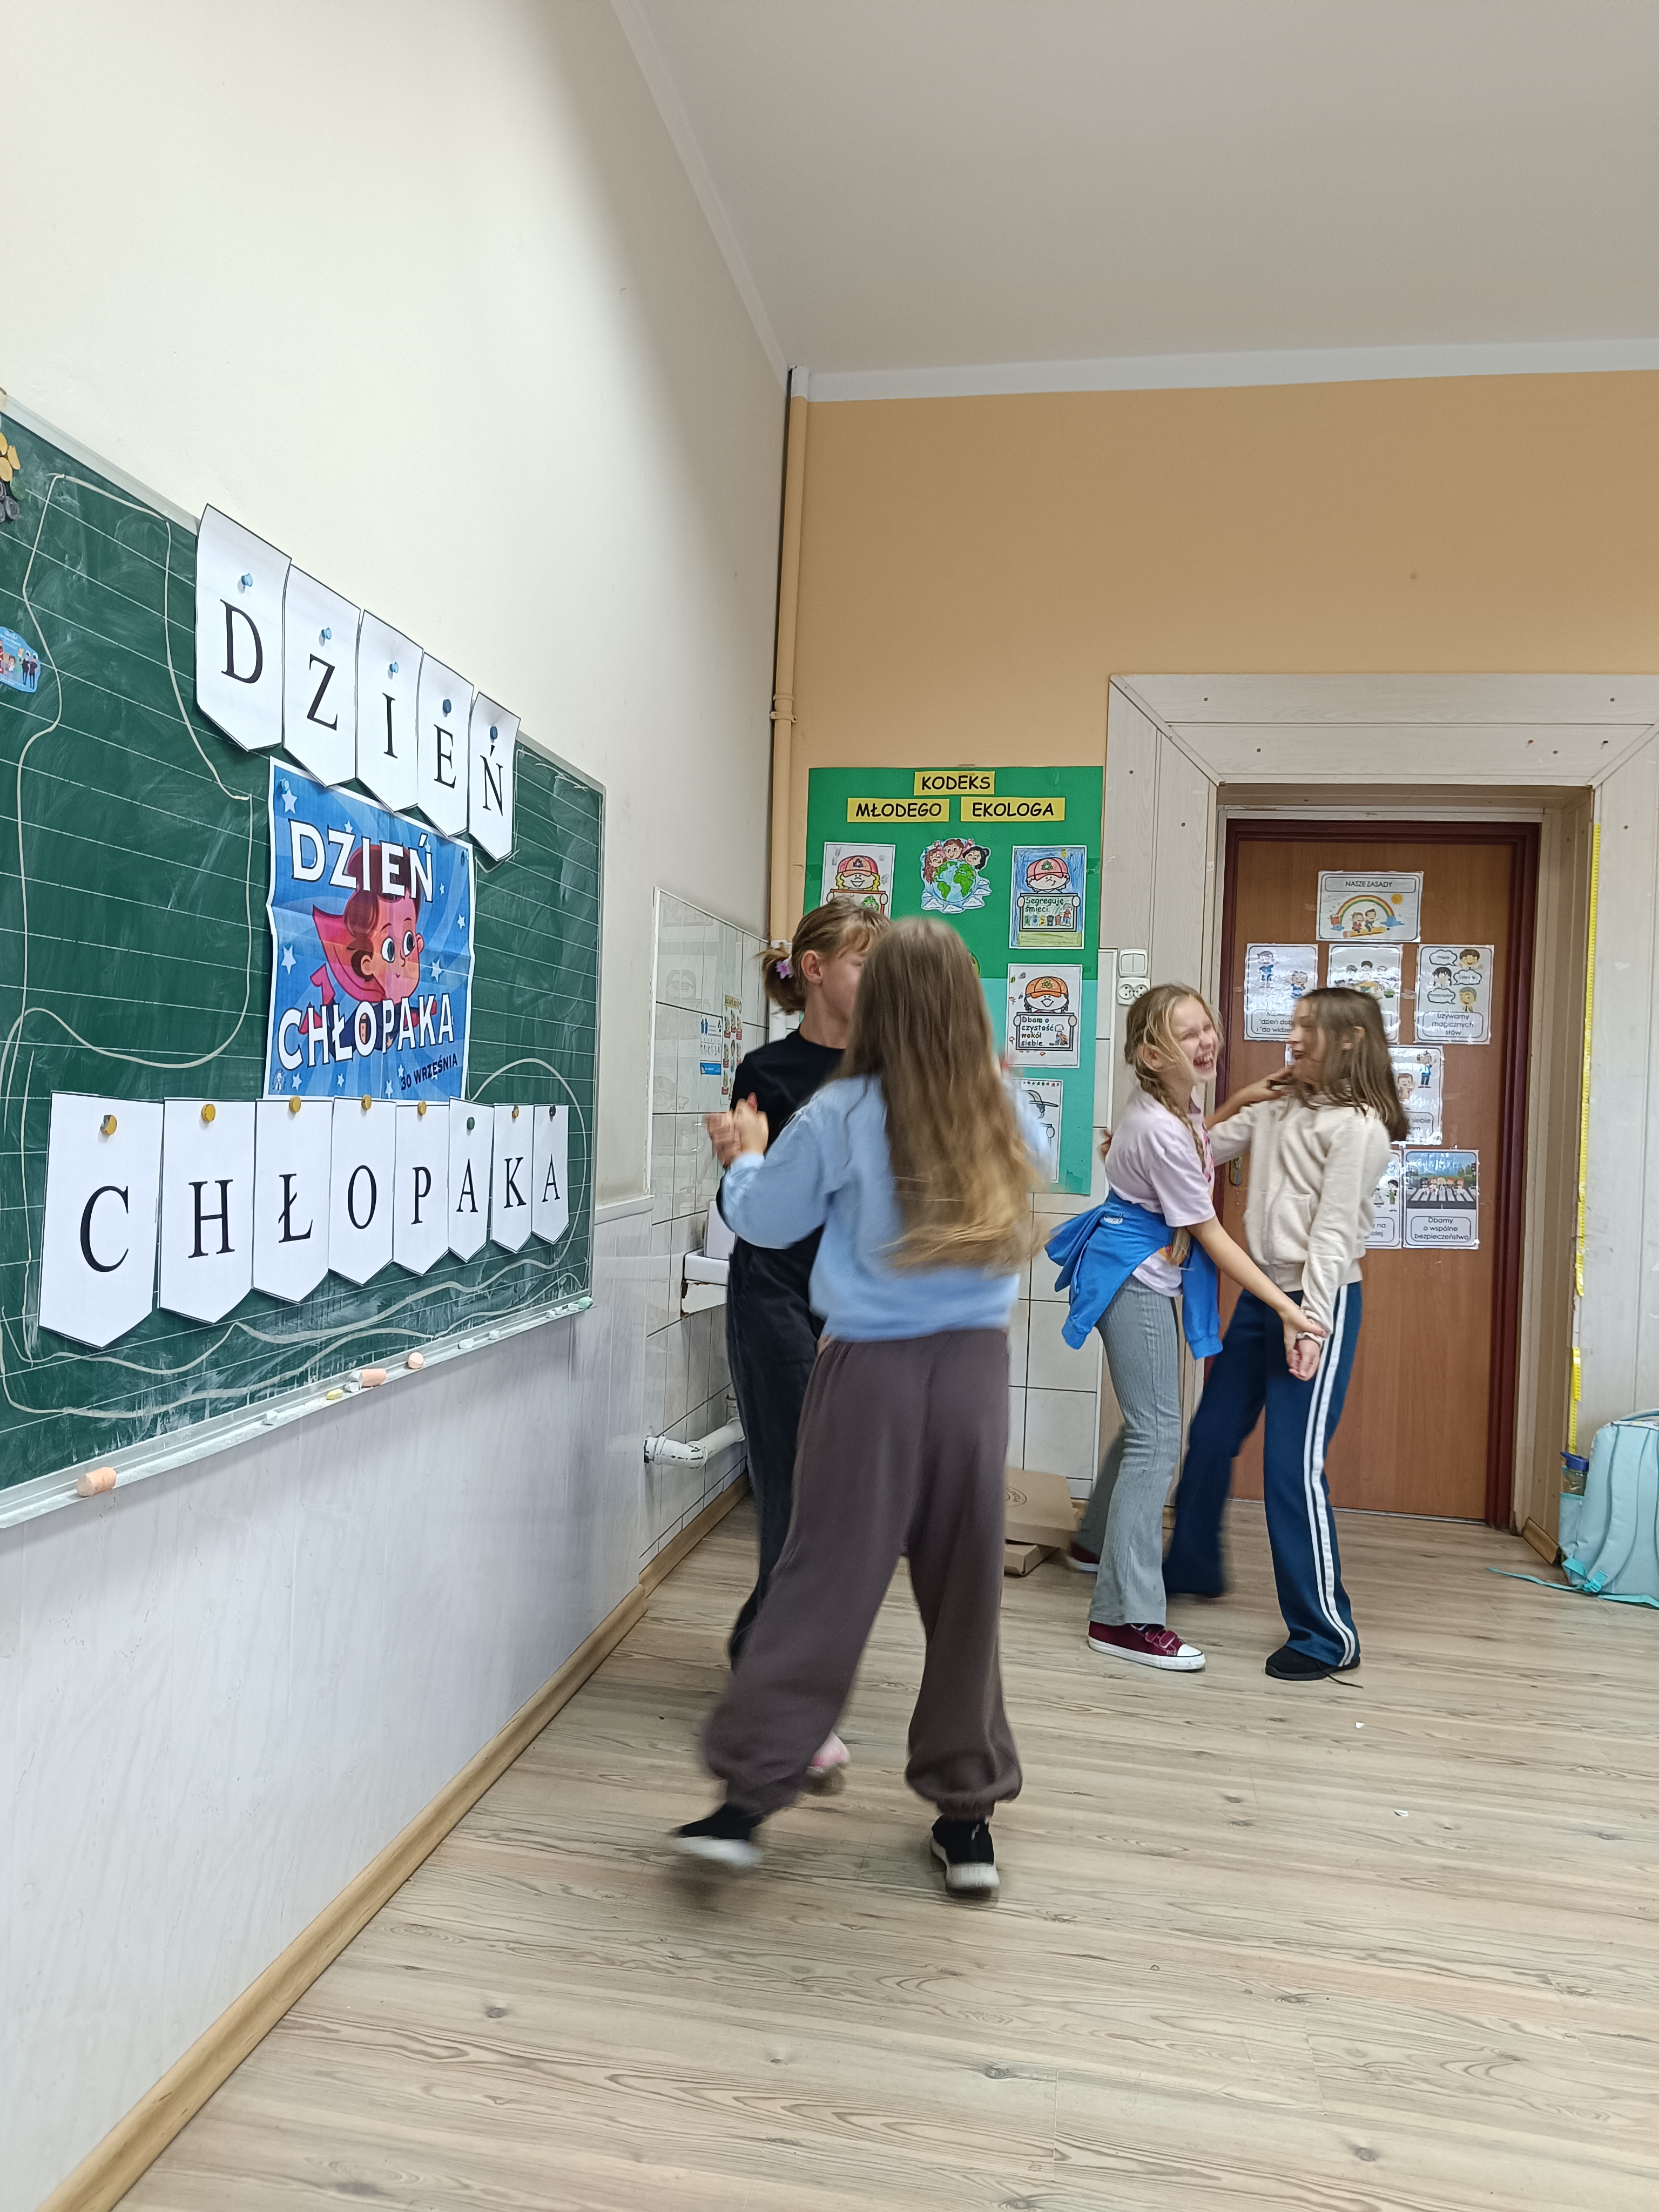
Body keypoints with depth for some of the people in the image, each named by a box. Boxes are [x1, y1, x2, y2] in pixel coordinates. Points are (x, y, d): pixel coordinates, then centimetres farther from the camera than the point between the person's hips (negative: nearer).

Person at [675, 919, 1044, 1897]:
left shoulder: (844, 1115, -8)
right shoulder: (1008, 1112, 0)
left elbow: (763, 1219, 4)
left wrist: (750, 1155, 23)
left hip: (873, 1369, -2)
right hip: (976, 1366, 3)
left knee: (826, 1581, 5)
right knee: (965, 1591, 12)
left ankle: (750, 1792, 9)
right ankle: (967, 1812, 24)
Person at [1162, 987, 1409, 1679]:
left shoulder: (1357, 1126, -11)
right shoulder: (1277, 1106, 10)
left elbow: (1333, 1232, -17)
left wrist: (1311, 1324, -20)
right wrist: (1235, 1104, 2)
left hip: (1320, 1302, -8)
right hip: (1260, 1293, 8)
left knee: (1293, 1465, -7)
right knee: (1211, 1437, 18)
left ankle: (1327, 1635, 7)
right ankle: (1192, 1568, 40)